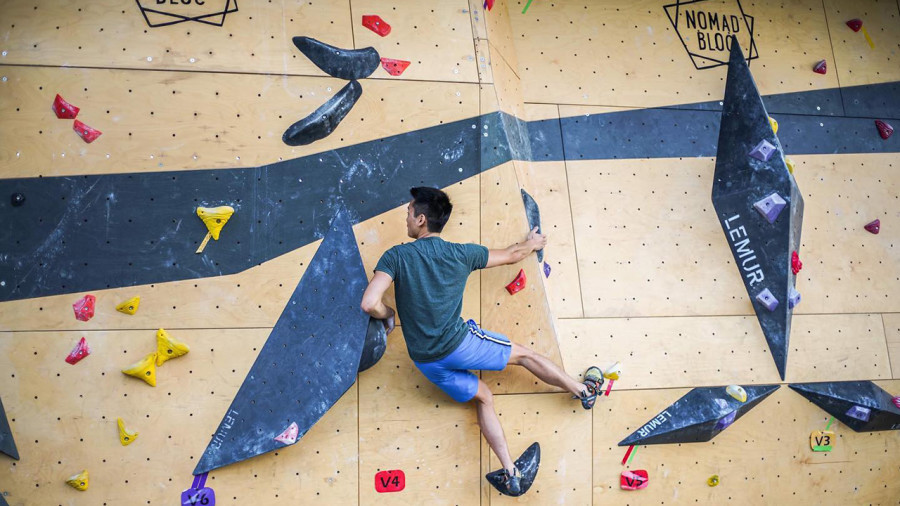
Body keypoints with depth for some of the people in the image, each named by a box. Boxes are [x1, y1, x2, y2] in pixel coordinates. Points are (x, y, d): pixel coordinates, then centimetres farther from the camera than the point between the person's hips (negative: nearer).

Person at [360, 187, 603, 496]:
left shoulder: (396, 256, -8)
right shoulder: (462, 254, -5)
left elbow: (370, 303, -21)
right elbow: (510, 255, 11)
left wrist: (387, 315, 3)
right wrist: (531, 244, 34)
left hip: (424, 361, 2)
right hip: (459, 343, -2)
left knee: (482, 397, 21)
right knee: (524, 355, 20)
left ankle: (511, 475, 18)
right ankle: (585, 390, 39)